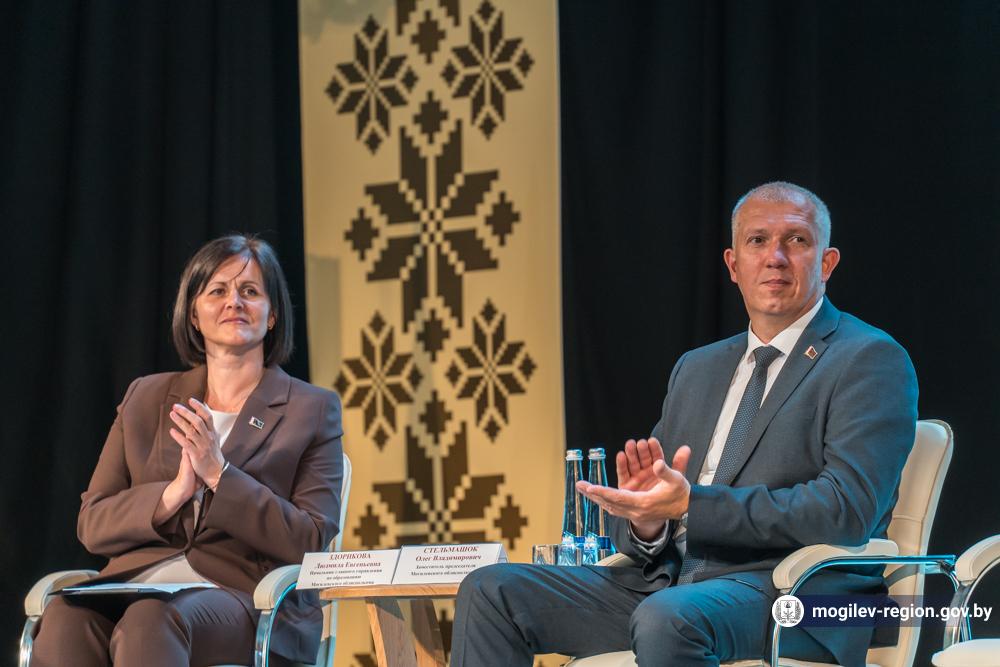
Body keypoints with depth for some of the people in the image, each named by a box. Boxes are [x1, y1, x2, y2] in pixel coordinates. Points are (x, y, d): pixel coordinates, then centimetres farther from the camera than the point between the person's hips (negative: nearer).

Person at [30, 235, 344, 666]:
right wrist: (173, 493, -7)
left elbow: (311, 541, -1)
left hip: (245, 597, -3)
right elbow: (92, 525, 13)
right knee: (65, 619, -35)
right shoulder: (146, 398, 20)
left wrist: (218, 474, -10)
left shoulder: (313, 410, 11)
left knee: (151, 621, -39)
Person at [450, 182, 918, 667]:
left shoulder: (870, 360, 0)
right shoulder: (697, 369, 22)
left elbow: (846, 508, -15)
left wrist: (690, 505, -19)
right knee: (491, 591, -10)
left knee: (667, 616, -39)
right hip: (668, 582, 7)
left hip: (794, 595, -7)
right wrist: (644, 520, -7)